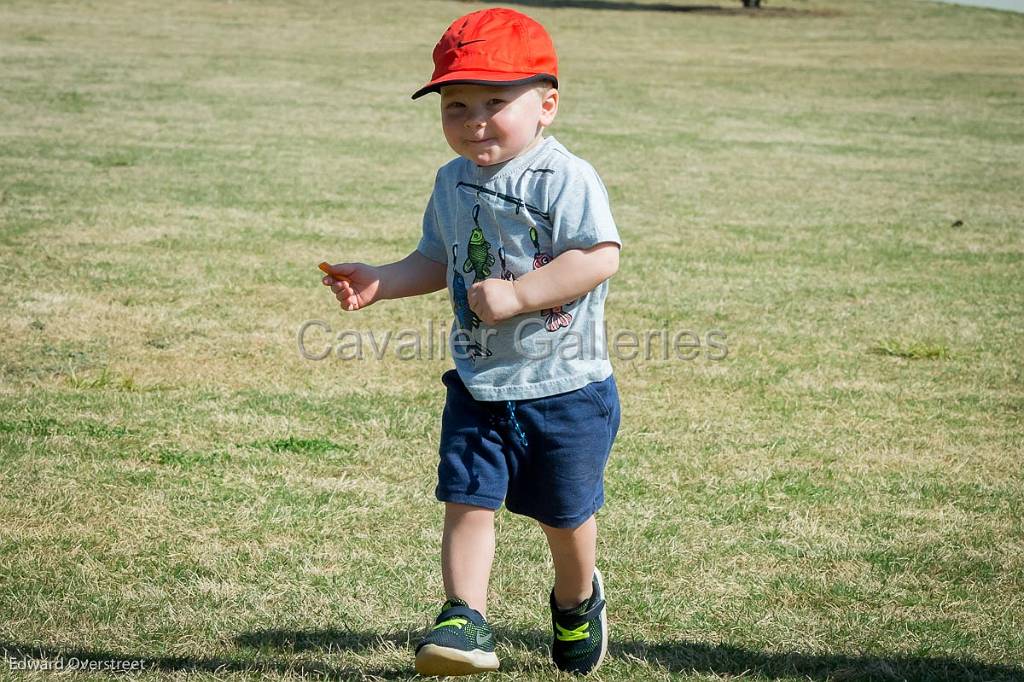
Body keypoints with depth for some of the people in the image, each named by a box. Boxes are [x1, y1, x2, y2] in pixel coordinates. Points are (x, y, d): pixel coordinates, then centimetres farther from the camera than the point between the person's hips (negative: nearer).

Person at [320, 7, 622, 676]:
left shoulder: (567, 180, -17)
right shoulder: (453, 184, 6)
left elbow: (600, 257, -26)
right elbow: (438, 262, 18)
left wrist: (516, 293, -30)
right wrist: (378, 283, 3)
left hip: (566, 385, -5)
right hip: (478, 385, 5)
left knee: (565, 512, 12)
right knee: (468, 500, -5)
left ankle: (577, 602, 39)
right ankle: (466, 619, 1)